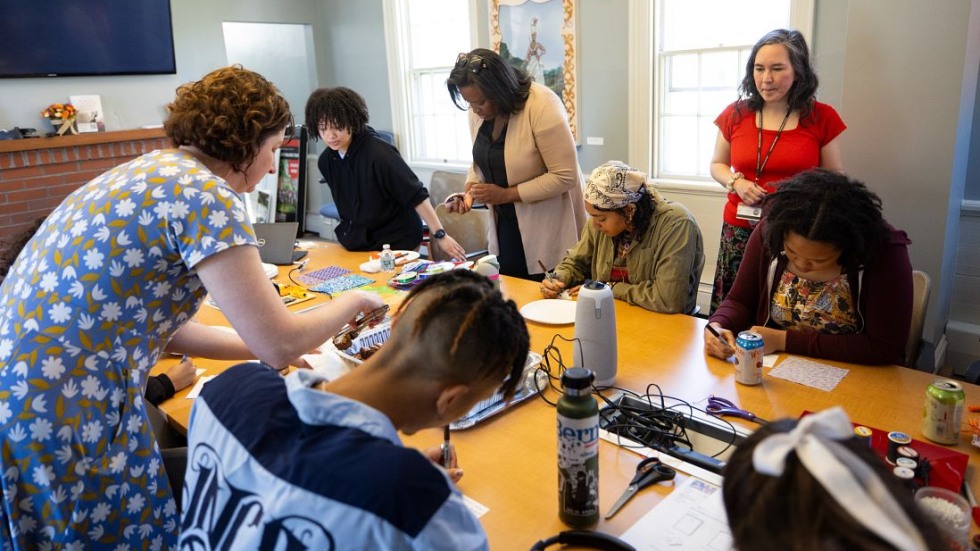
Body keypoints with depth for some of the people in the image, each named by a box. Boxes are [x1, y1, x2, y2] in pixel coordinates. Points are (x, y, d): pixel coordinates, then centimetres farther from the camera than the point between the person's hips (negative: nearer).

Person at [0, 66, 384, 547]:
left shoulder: (151, 170, 11)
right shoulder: (205, 194, -17)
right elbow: (280, 344, -18)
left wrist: (274, 350, 16)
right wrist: (353, 302, 1)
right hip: (62, 414, -9)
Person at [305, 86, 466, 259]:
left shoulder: (378, 152, -22)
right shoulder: (326, 161, -2)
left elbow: (416, 195, -21)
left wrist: (440, 235, -21)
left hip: (395, 245, -6)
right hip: (355, 246, 6)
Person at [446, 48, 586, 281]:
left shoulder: (542, 106, -22)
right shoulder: (478, 111, 0)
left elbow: (565, 176, -23)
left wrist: (506, 194, -22)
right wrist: (468, 192, -6)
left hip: (548, 231, -6)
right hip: (506, 226, 6)